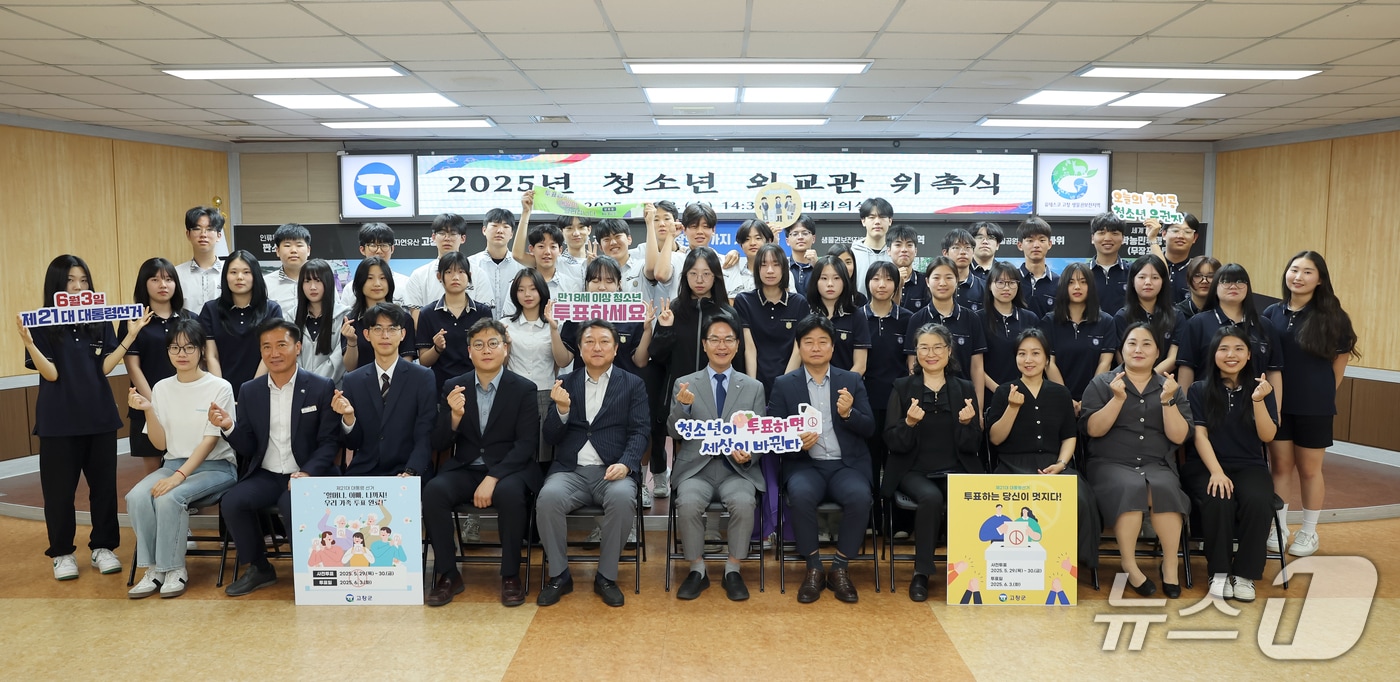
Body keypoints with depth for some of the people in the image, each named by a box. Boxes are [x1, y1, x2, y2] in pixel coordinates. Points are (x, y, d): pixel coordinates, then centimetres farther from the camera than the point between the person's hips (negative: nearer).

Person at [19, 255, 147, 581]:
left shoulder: (100, 321, 3)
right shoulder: (43, 324, -4)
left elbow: (105, 367, -4)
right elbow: (50, 374, -12)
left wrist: (131, 335, -13)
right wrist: (28, 342, -26)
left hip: (99, 414, 3)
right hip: (59, 419, -2)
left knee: (104, 483, 7)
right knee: (60, 488, 5)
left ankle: (102, 547, 20)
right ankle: (62, 553, 19)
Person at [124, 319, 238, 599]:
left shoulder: (220, 388, -8)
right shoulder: (161, 388, 5)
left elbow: (210, 441, -13)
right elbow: (161, 443, 4)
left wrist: (179, 476, -24)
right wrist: (148, 410, -12)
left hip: (215, 467, -4)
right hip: (174, 464, 5)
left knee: (169, 498, -30)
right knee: (137, 497, -24)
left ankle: (174, 569, -11)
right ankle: (154, 568, -10)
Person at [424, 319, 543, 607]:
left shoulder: (524, 389, -2)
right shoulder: (453, 387, 5)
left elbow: (526, 443, -8)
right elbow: (439, 444, 2)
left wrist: (492, 479, -20)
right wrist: (455, 416, -19)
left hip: (509, 468, -2)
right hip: (465, 469, 3)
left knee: (509, 493, -35)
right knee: (433, 491, -26)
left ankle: (511, 576, -16)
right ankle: (447, 574, -11)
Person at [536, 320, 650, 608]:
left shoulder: (633, 385, 12)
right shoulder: (565, 384, 15)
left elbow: (639, 432, 2)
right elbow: (551, 437, 9)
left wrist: (625, 464, -18)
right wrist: (562, 409, -12)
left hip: (612, 471, -1)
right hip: (570, 470, 1)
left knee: (622, 498, -34)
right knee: (548, 497, -30)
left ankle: (606, 577, -13)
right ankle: (559, 576, -9)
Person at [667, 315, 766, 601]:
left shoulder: (754, 387, 11)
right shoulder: (684, 385, 8)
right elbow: (675, 433, 0)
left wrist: (748, 454, -14)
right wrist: (682, 406, -20)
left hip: (738, 470, 0)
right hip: (696, 468, 0)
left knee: (744, 503, -31)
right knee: (688, 503, -31)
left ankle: (732, 570, -9)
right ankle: (697, 569, -7)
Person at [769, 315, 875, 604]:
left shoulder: (852, 381, 11)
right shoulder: (783, 384, 8)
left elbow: (869, 429, 6)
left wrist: (848, 414, -15)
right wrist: (795, 441, -17)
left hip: (847, 464, 1)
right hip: (805, 464, -1)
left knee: (860, 497, -31)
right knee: (801, 495, -34)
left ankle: (840, 569, -11)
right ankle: (814, 568, -14)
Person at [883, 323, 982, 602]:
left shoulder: (965, 388, 8)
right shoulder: (903, 388, 3)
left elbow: (972, 446, 3)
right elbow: (893, 443, -4)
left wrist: (967, 423, -18)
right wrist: (909, 422, -24)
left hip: (957, 470, 1)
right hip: (915, 471, -1)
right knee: (931, 497, -33)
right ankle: (921, 573, -14)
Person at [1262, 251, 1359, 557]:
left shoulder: (1330, 315, -6)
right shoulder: (1272, 313, 1)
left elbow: (1341, 358, 3)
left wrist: (1322, 392, 6)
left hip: (1315, 407, -2)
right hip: (1278, 404, 2)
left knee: (1309, 469, 9)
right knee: (1280, 466, 9)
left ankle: (1309, 532, 23)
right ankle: (1279, 527, 23)